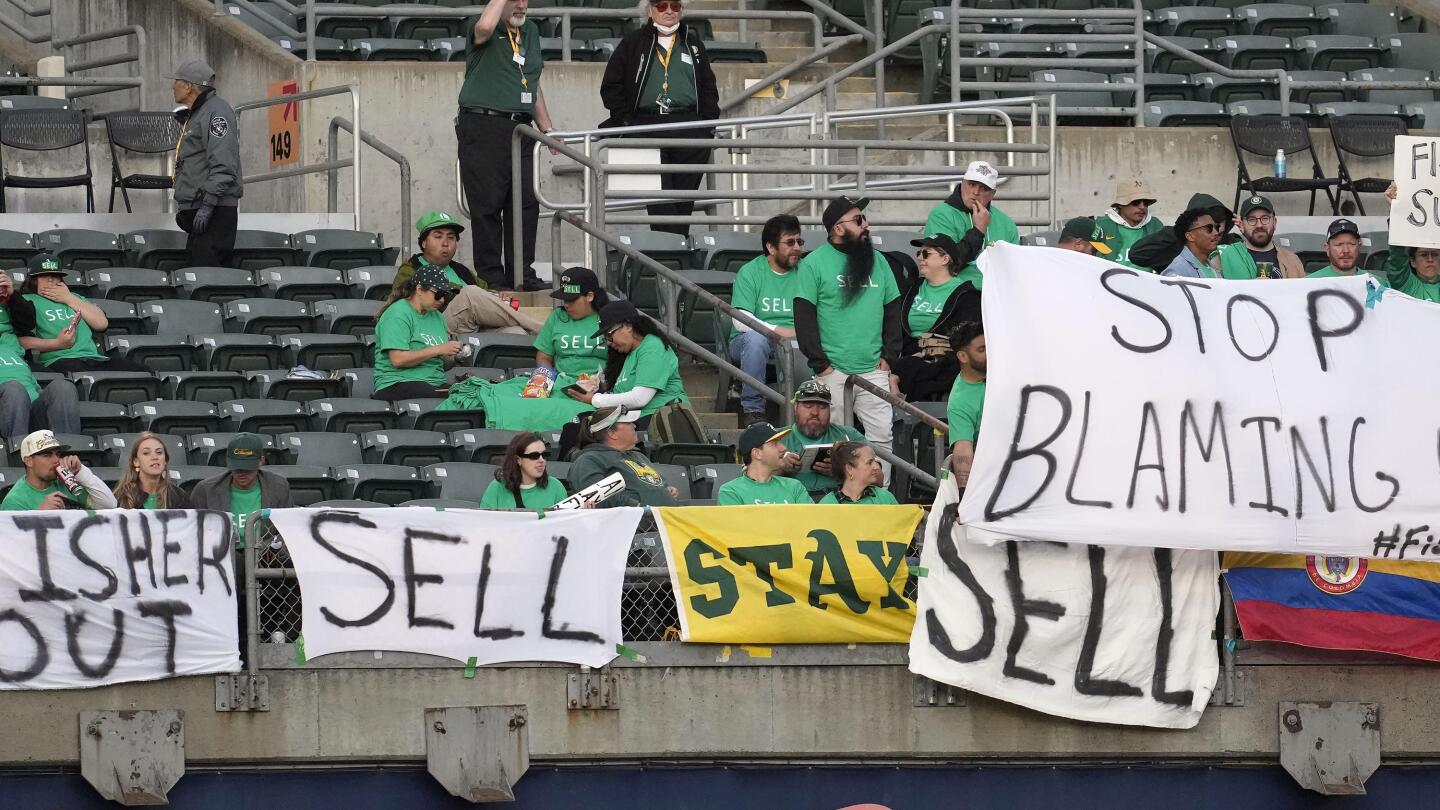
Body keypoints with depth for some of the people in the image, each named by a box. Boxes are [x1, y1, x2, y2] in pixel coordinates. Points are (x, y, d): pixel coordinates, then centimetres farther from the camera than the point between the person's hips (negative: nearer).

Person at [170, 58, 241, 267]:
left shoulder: (217, 112, -12)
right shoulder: (195, 115, 22)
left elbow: (223, 166, -21)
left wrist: (207, 204, -25)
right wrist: (184, 206, 25)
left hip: (215, 211, -11)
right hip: (198, 211, 11)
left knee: (207, 268, -17)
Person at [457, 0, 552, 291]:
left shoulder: (530, 32, 19)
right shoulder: (478, 30, -3)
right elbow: (485, 27, -31)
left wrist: (546, 127, 23)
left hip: (519, 128, 7)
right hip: (483, 127, -6)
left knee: (526, 203, 3)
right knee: (487, 206, -5)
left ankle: (522, 273, 10)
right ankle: (490, 275, -1)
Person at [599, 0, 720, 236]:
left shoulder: (693, 44, 18)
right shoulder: (633, 44, 10)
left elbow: (709, 87, 19)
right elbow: (610, 87, 9)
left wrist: (709, 122, 7)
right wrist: (624, 120, -1)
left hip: (689, 126, 2)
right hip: (647, 125, -2)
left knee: (685, 196, -1)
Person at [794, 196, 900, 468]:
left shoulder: (877, 261, 14)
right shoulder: (815, 263, -1)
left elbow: (893, 310, 17)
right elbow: (804, 317, -4)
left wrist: (888, 356, 6)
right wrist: (820, 365, -9)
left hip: (874, 371, 4)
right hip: (833, 372, -4)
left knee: (881, 437, -5)